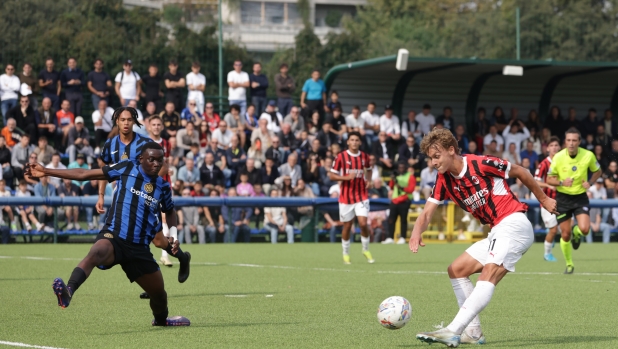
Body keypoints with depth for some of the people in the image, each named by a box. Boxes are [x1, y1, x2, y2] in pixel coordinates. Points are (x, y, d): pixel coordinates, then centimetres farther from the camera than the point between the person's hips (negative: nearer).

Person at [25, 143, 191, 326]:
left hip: (140, 248, 5)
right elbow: (84, 174, 3)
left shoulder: (163, 186, 12)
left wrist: (174, 236, 17)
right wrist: (47, 171, 0)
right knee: (96, 252, -40)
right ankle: (68, 292, -63)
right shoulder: (127, 169, 2)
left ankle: (161, 319, 50)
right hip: (114, 237, -5)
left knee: (159, 293, 13)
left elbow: (170, 211, 34)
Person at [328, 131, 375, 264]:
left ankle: (366, 250, 11)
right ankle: (346, 254, 23)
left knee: (363, 223, -12)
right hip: (346, 197, -1)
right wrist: (347, 177, -20)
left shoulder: (364, 157, 4)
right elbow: (332, 176, -5)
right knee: (347, 226, 6)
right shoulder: (341, 157, -6)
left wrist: (368, 180, 4)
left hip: (361, 196, 1)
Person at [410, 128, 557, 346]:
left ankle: (453, 332, -40)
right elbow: (427, 213, 1)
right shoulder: (444, 181, 8)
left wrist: (543, 199, 9)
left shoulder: (481, 164, -12)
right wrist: (416, 233, -21)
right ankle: (473, 332, 10)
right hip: (497, 232, 9)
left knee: (489, 274, -25)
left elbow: (520, 172, 1)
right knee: (456, 270, 11)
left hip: (514, 224, -9)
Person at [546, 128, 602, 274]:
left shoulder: (588, 156, -12)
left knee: (584, 229, -20)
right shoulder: (558, 157, -14)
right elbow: (549, 179, -6)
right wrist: (561, 182, -26)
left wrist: (590, 182, -12)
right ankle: (569, 264, 24)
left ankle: (576, 232, 19)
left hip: (580, 197, 0)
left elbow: (597, 171, 8)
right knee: (565, 235, 1)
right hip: (563, 198, 0)